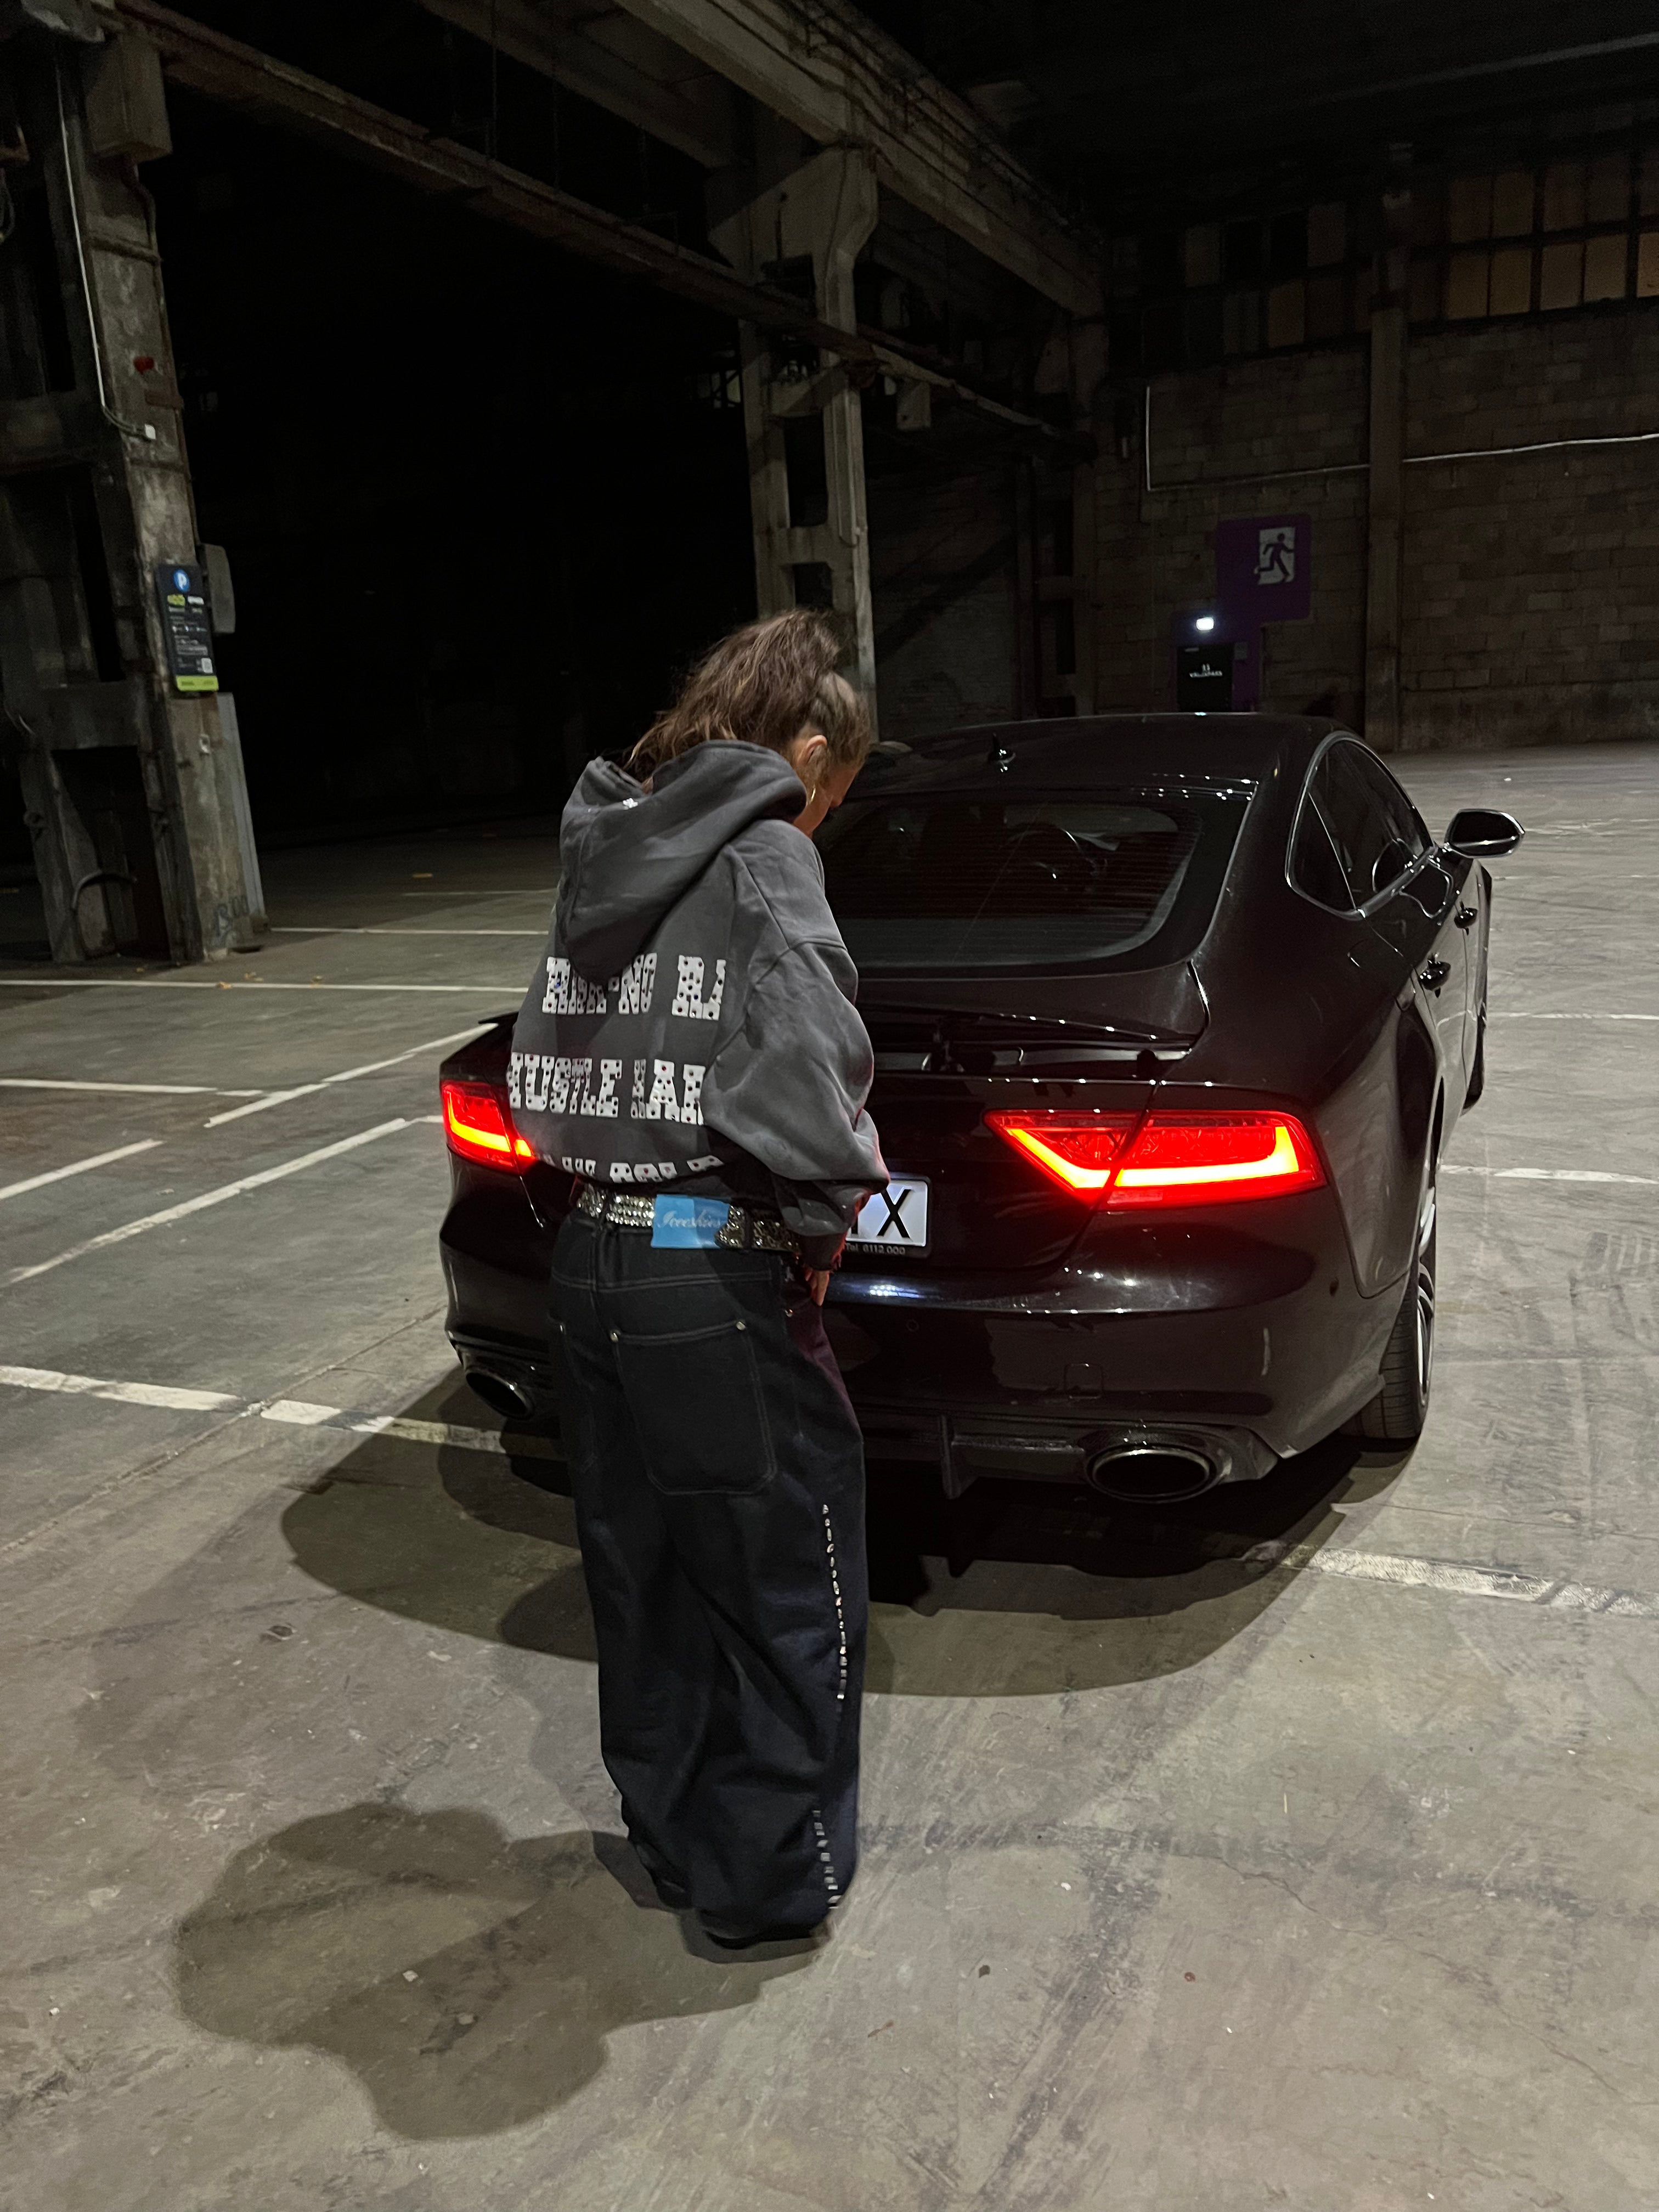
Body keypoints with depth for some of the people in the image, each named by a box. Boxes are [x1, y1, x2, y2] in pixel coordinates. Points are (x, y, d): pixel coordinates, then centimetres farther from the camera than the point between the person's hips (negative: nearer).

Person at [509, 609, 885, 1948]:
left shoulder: (609, 845, 10)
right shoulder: (764, 856, -12)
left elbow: (551, 1064, 11)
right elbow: (797, 1087, -26)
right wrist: (835, 1204, -6)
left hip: (595, 1255, 8)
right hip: (713, 1280, -8)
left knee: (642, 1566, 22)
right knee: (790, 1582, 12)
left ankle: (670, 1836, 40)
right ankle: (771, 1879, 28)